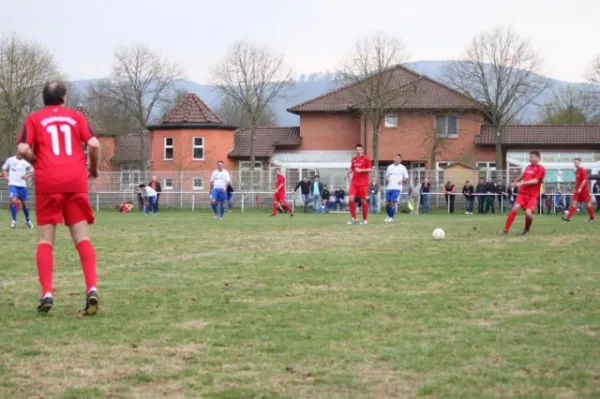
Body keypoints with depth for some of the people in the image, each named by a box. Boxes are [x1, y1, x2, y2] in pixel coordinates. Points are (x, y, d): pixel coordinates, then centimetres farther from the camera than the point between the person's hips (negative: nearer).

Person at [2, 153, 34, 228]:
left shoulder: (26, 162, 1)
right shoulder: (10, 160, -2)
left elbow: (32, 171, 12)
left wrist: (27, 176, -7)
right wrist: (6, 176, -5)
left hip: (22, 185, 2)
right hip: (13, 184, -2)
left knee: (24, 203, 10)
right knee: (13, 200, -21)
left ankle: (28, 220, 31)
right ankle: (14, 220, -6)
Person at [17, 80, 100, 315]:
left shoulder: (34, 119, 10)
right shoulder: (76, 116, 13)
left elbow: (23, 149, -4)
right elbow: (94, 144, 1)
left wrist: (37, 163, 15)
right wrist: (93, 168, 17)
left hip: (48, 183, -1)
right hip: (76, 181, 1)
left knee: (45, 240, 5)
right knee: (82, 238, 2)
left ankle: (47, 293, -8)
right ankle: (92, 288, -14)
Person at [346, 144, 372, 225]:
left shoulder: (366, 159, -4)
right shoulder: (353, 159, 10)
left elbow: (370, 170, -7)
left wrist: (361, 170, -18)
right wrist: (348, 173, 2)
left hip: (363, 183, -4)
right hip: (354, 182, 4)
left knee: (363, 200, 0)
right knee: (351, 199, -9)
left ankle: (365, 219, 13)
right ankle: (353, 217, 5)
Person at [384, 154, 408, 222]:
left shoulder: (402, 168, 3)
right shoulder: (390, 167, 13)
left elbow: (406, 178, 6)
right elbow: (387, 176, 21)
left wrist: (402, 180, -13)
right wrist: (387, 179, -1)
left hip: (397, 188, -4)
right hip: (389, 188, 4)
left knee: (393, 203, -11)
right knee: (387, 203, 3)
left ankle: (391, 217, -1)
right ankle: (389, 216, 23)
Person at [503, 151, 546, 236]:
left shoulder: (541, 169, -5)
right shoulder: (528, 167, 13)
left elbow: (535, 181, -16)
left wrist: (522, 183, -20)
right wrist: (516, 182, 45)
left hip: (533, 195, -4)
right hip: (522, 192, 4)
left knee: (528, 213, -20)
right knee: (515, 208, -19)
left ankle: (527, 230, 10)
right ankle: (506, 230, -16)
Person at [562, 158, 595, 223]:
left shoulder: (583, 170, -11)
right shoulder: (576, 171, 13)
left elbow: (585, 180, -17)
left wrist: (580, 188, -21)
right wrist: (576, 188, 18)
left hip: (583, 189, -8)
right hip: (578, 190, 8)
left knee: (587, 203, 1)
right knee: (574, 203, -2)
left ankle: (592, 218, 13)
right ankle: (568, 217, -11)